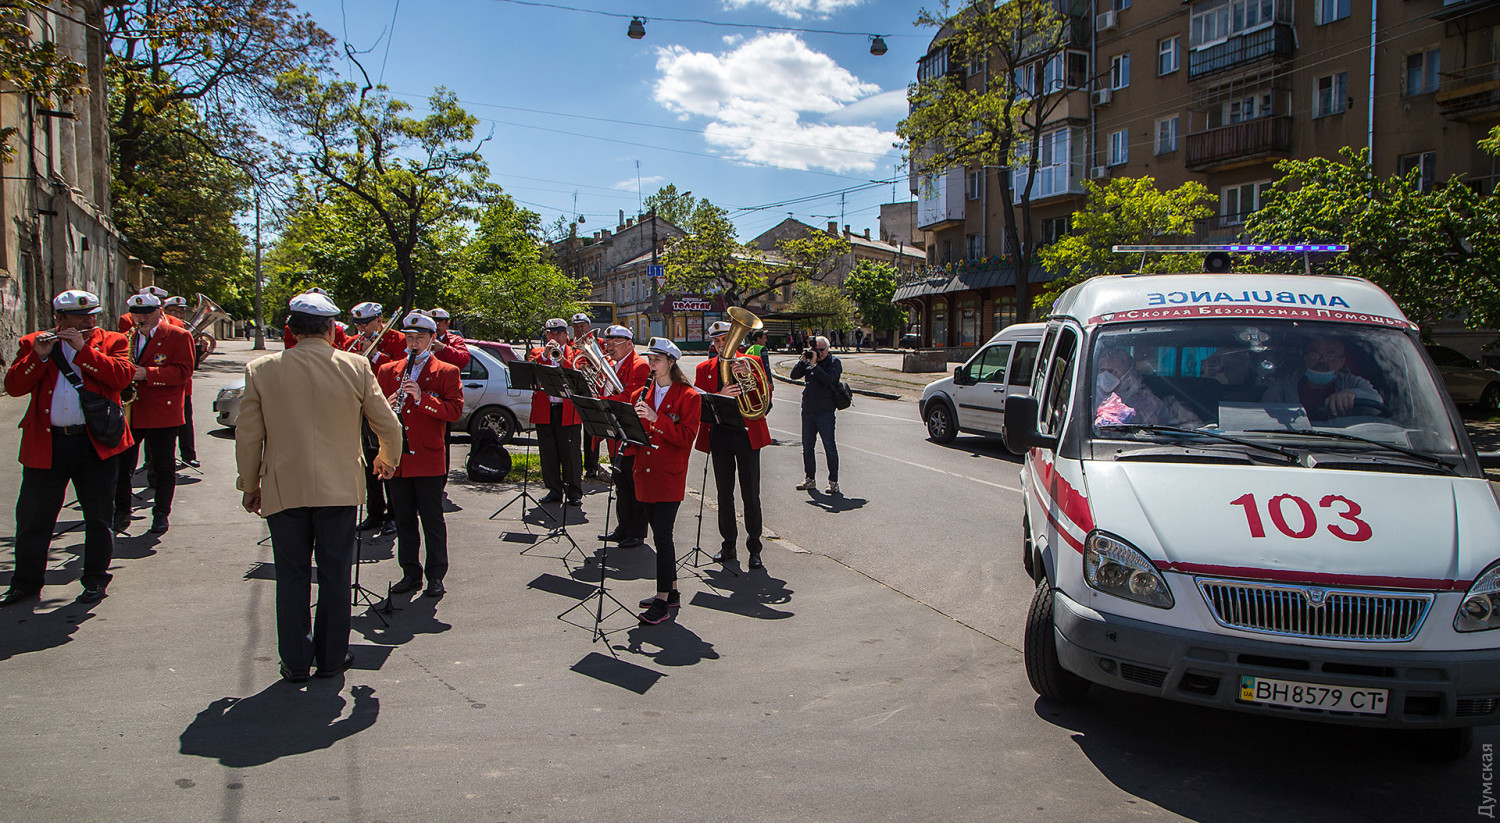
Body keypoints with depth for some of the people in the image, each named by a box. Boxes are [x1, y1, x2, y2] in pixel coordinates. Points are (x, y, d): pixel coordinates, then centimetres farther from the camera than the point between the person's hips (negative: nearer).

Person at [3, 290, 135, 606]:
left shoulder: (112, 341, 6)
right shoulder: (33, 343, 9)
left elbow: (122, 376, -13)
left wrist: (83, 349, -15)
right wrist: (39, 356, -14)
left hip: (95, 444, -1)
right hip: (45, 445, 1)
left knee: (98, 515, 7)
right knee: (33, 516, 8)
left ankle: (95, 579, 21)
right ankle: (26, 581, 23)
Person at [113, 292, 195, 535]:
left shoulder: (178, 336, -2)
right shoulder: (126, 337, 14)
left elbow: (183, 371, -12)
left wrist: (147, 374, -21)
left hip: (162, 414, -4)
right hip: (128, 413, 4)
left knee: (164, 467, 4)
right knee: (121, 464, 5)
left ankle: (161, 514, 16)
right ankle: (122, 512, 18)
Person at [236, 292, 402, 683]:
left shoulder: (261, 370, -4)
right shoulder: (356, 367, -6)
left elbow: (248, 437, 1)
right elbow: (389, 426, 0)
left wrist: (249, 485, 14)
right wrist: (387, 459, 21)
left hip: (283, 489, 1)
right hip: (339, 488, -1)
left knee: (292, 577, 10)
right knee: (335, 575, 10)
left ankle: (295, 662, 18)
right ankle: (331, 657, 19)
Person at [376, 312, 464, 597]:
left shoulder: (447, 372, 3)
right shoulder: (387, 371, 15)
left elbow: (455, 410, -9)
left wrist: (422, 397, -20)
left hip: (429, 459, -4)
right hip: (396, 459, 4)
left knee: (432, 519, 1)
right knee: (403, 519, 10)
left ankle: (436, 576, 10)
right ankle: (410, 573, 21)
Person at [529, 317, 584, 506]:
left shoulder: (575, 353, 10)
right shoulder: (537, 353, 14)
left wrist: (563, 360, -19)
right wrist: (544, 355, -14)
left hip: (568, 411, -2)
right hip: (544, 411, 2)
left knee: (571, 453, -2)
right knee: (548, 454, 6)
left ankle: (574, 493, 5)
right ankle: (554, 491, 15)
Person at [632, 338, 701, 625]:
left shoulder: (688, 396, -5)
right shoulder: (644, 394, 14)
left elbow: (686, 437, -14)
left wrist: (656, 418, -23)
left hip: (670, 476, -6)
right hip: (646, 473, 6)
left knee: (662, 534, -10)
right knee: (661, 534, 12)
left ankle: (663, 602, -6)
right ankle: (672, 593, 23)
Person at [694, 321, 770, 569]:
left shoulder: (752, 362, 6)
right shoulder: (705, 368, 10)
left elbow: (766, 396, -3)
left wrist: (750, 376, -20)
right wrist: (721, 396, -20)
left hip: (747, 434, -2)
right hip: (719, 435, 2)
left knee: (751, 495, -2)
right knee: (724, 494, 8)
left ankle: (754, 548, 8)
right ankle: (728, 545, 19)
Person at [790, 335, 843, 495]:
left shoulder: (834, 362, -3)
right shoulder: (808, 361, 10)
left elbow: (828, 379, -19)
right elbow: (794, 375, 2)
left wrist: (814, 364, -19)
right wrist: (803, 361, -10)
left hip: (825, 411, -5)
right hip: (807, 410, 6)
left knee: (830, 447, -3)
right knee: (807, 446, 9)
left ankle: (833, 482, 5)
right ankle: (810, 480, 20)